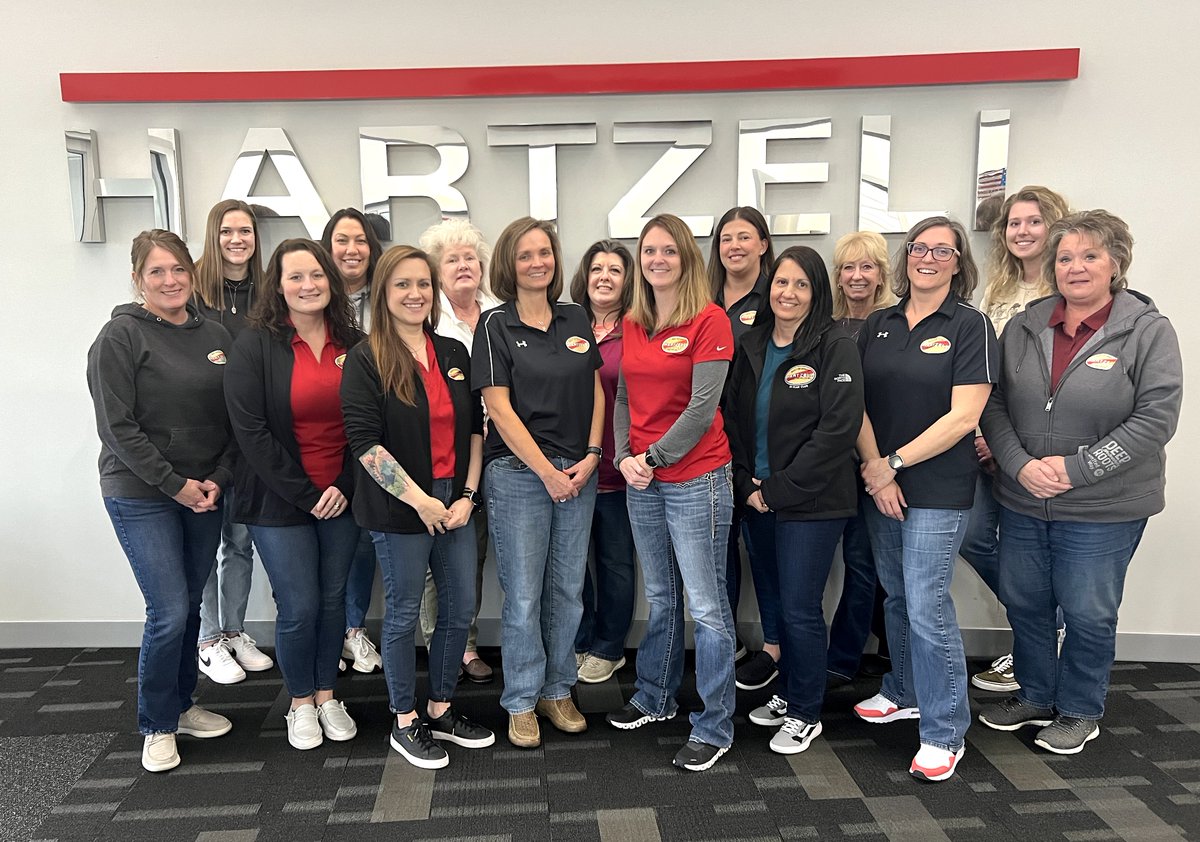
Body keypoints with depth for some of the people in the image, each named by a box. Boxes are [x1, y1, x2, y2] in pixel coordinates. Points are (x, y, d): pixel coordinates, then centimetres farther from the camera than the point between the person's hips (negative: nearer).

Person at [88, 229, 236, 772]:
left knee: (189, 605, 13)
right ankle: (157, 726, 16)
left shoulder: (215, 335, 7)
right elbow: (117, 427, -12)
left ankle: (181, 706, 32)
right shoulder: (120, 337, -8)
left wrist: (218, 479, -4)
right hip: (140, 497, -5)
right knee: (169, 613, -5)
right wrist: (176, 485, -13)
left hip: (205, 494, 5)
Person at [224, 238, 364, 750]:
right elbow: (250, 429, -13)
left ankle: (326, 694, 31)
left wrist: (345, 487, -7)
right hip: (279, 501, -3)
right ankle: (301, 702, 25)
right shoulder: (255, 344, -8)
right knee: (298, 607, 1)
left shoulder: (353, 343, 2)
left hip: (341, 498, 3)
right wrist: (304, 494, -14)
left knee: (333, 598, 12)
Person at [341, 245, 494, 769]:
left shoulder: (454, 354, 8)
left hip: (455, 502, 5)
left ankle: (440, 710, 30)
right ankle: (405, 722, 25)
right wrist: (419, 500, -16)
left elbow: (474, 427, 10)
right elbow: (364, 440, -15)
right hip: (399, 509, -5)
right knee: (404, 614, 7)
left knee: (460, 609, 11)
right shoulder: (366, 360, -8)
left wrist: (467, 494, 0)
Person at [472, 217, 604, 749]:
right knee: (523, 594, 2)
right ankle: (521, 703, 18)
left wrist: (590, 457, -2)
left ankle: (557, 691, 27)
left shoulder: (576, 320, 9)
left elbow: (595, 392, 11)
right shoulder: (495, 325, -4)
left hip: (579, 472, 4)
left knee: (568, 589, 11)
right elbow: (499, 408, -9)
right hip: (518, 472, -4)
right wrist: (547, 471, -11)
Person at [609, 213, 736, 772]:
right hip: (641, 479, 6)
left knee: (707, 605, 0)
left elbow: (701, 409, -14)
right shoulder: (632, 325, 10)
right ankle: (655, 698, 36)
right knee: (660, 598, 20)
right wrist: (624, 458, -1)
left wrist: (653, 458, -12)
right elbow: (624, 397, 12)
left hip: (695, 479, -6)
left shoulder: (710, 320, -10)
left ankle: (714, 728, 14)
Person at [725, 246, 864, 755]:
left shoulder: (835, 347, -9)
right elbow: (732, 418, 9)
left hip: (812, 503, -5)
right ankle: (787, 694, 34)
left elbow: (838, 428, -17)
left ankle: (806, 715, 20)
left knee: (800, 611, 0)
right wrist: (747, 485, -3)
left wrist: (777, 489, -16)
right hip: (759, 499, 5)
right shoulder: (752, 347, 8)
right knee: (778, 603, 15)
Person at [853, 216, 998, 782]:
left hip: (939, 487, -5)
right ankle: (905, 693, 35)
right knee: (896, 596, 16)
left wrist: (893, 463, -12)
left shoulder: (969, 326, -6)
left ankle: (944, 732, 8)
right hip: (880, 484, 5)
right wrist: (874, 469, -8)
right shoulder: (878, 325, 8)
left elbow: (963, 416, -13)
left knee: (927, 604, -6)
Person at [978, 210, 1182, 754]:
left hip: (1103, 508, -4)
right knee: (1023, 602, 16)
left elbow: (1156, 418, -14)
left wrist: (1075, 469, -18)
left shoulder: (1149, 331, -8)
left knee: (1087, 613, 9)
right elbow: (994, 404, 1)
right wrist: (1021, 465, -14)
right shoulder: (1024, 327, 2)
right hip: (1022, 501, 4)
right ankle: (1035, 696, 38)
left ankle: (1080, 711, 32)